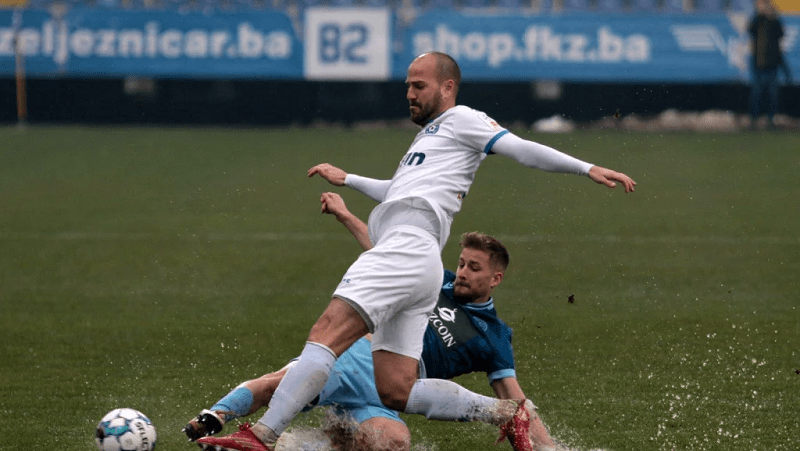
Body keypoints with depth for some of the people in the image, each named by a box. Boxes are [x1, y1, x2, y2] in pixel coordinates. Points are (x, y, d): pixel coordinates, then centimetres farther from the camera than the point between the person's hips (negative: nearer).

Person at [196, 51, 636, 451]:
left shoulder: (461, 120, 11)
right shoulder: (431, 135, 38)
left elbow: (522, 150, 1)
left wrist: (587, 168, -12)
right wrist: (346, 179, 59)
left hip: (406, 248, -10)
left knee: (326, 334, -23)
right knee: (396, 391, 0)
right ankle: (508, 414, 1)